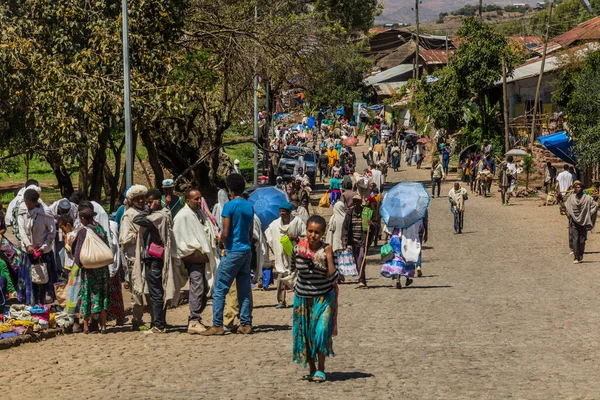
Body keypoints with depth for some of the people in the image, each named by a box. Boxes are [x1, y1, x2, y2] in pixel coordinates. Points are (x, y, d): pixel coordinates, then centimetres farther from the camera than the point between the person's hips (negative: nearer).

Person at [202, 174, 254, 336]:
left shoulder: (230, 206, -12)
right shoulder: (249, 206, 10)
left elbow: (225, 233, -14)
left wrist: (221, 243, 5)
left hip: (232, 252, -7)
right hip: (247, 251, 7)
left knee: (220, 289, -3)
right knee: (244, 290, 10)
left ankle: (217, 325, -6)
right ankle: (246, 324, 9)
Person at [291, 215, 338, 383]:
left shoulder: (326, 250, -13)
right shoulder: (298, 248, -6)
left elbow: (333, 277, -19)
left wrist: (329, 257, -26)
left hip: (323, 298, -3)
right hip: (303, 297, 3)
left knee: (321, 332, -12)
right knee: (305, 334, 7)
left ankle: (321, 370, 1)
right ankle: (311, 370, 20)